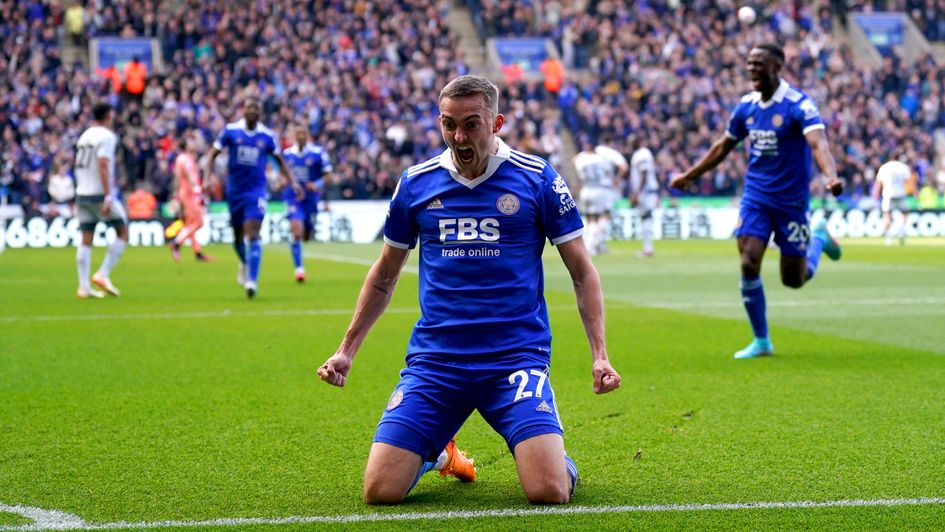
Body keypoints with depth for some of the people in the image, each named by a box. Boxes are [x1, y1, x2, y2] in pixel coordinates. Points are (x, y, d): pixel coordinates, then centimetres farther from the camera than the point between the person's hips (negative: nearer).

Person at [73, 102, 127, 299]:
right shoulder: (106, 136, -9)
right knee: (123, 232, 5)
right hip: (100, 193, -7)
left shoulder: (84, 136, 15)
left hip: (82, 194, 7)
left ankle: (83, 286, 1)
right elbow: (103, 166, -19)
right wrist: (108, 196, -22)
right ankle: (103, 275, -4)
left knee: (86, 240, 6)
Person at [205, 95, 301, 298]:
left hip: (256, 190, -1)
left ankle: (252, 280, -17)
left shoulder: (267, 135, 0)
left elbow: (279, 160, 13)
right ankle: (244, 264, 44)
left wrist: (292, 181, 5)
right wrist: (209, 176, -13)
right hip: (234, 190, 1)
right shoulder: (230, 131, -3)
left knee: (253, 235, -15)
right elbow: (213, 154, 2)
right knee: (237, 236, 12)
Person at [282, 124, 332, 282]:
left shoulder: (318, 153, -5)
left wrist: (318, 184, -21)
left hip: (311, 198, 0)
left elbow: (328, 175, -3)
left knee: (307, 236, 13)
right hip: (293, 197, 0)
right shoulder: (287, 154, 4)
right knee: (296, 231, -19)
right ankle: (299, 268, -14)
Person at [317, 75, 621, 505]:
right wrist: (346, 350, 16)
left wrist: (599, 353, -6)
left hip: (516, 356, -2)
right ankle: (435, 453, 24)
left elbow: (582, 272, 5)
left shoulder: (536, 179, -1)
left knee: (550, 492, -20)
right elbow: (384, 276, 20)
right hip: (433, 360, 2)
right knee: (380, 490, -12)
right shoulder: (416, 183, 6)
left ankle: (558, 458, 18)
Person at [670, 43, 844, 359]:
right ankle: (761, 341, 3)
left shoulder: (799, 105, -16)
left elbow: (818, 143, -31)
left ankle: (819, 239, 37)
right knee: (749, 265, -11)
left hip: (791, 201, -4)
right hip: (755, 197, 4)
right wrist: (689, 176, 24)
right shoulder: (746, 105, 3)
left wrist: (831, 177, -50)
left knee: (794, 279, 3)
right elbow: (724, 146, 18)